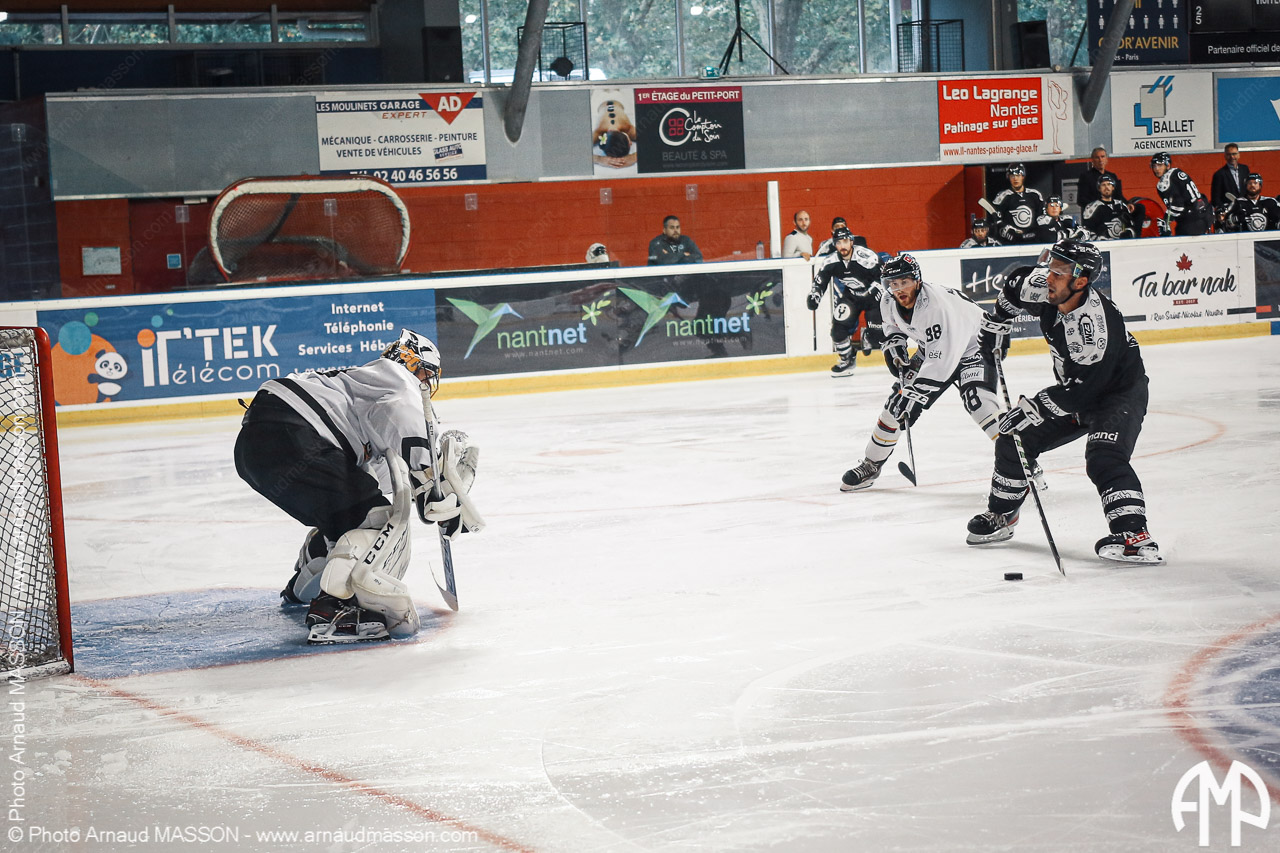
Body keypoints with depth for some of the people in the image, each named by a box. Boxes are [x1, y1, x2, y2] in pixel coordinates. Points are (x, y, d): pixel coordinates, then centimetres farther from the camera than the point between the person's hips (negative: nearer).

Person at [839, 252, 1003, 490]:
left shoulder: (937, 304, -36)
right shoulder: (889, 303, -13)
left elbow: (941, 360, -38)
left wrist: (916, 394, -38)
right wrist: (894, 344, -5)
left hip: (973, 346, -7)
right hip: (932, 349, 7)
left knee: (977, 399, -30)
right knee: (897, 401, 1)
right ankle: (871, 465, 17)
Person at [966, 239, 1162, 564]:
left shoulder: (1093, 321, -36)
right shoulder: (1043, 287, -13)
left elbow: (1081, 388, -34)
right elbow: (1016, 285, 12)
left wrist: (1031, 408, -30)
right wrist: (995, 326, 17)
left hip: (1120, 393, -9)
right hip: (1075, 391, 9)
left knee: (1103, 458, -32)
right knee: (1015, 439, 9)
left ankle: (1135, 536, -41)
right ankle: (1000, 516, 28)